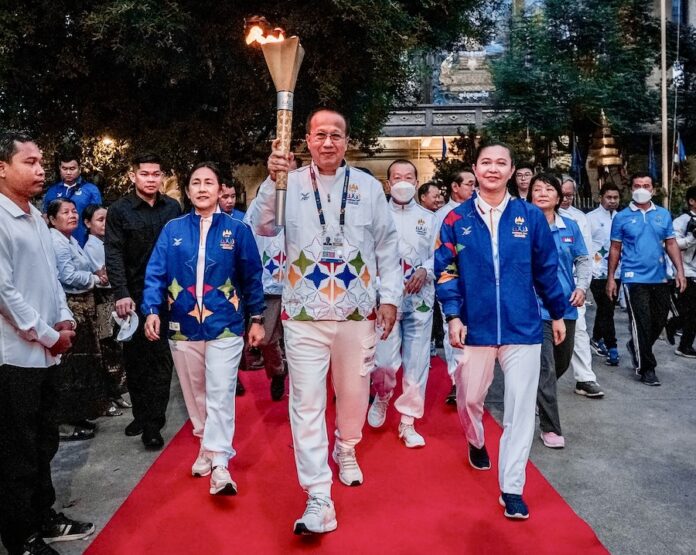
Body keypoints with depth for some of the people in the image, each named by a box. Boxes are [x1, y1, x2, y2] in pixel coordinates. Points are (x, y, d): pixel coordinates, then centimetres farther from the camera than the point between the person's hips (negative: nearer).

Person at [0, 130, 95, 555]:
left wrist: (65, 320, 4)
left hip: (46, 353, 8)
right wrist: (49, 335, -12)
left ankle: (44, 518, 35)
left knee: (44, 444, 19)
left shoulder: (36, 217, 11)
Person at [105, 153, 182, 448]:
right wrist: (121, 293, -18)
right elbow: (114, 254, -7)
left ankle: (153, 424, 6)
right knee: (135, 358, 9)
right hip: (133, 296, -1)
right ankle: (141, 415, 25)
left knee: (161, 358, 1)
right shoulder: (119, 210, 0)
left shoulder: (173, 208, 6)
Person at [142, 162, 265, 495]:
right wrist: (152, 310, -15)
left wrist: (256, 319, 2)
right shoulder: (172, 230, 3)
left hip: (224, 326, -3)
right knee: (195, 393, 15)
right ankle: (207, 446, 33)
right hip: (183, 326, 3)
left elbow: (252, 277, 3)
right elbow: (155, 273, -1)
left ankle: (219, 463, -3)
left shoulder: (237, 230, 0)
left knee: (220, 395, -7)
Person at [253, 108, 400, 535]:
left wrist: (391, 297, 4)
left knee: (353, 394, 15)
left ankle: (346, 449, 46)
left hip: (358, 312, 1)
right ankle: (319, 500, 6)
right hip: (304, 314, -1)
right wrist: (273, 181, -25)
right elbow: (264, 227, -12)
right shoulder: (292, 183, 1)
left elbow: (387, 246, 8)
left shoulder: (369, 186, 4)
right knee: (307, 403, -2)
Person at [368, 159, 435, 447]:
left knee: (416, 362, 4)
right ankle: (382, 396, 26)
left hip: (420, 298, 2)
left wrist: (424, 271, -11)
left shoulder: (429, 218, 11)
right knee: (383, 361, -8)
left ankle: (408, 422, 18)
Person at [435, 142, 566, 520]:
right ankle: (476, 442, 49)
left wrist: (557, 313, 13)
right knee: (469, 397, 15)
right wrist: (453, 316, -9)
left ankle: (512, 488, 14)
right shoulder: (457, 219, 0)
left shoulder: (531, 216, 1)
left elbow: (546, 269, 8)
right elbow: (446, 271, 0)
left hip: (522, 327, 0)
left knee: (520, 407, 1)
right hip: (475, 328, 1)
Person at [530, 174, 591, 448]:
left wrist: (582, 286, -2)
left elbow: (583, 260, 13)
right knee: (545, 367, -7)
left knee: (562, 361, 18)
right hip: (536, 307, -5)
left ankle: (536, 391, 47)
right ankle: (550, 427, 5)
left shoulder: (570, 226, 6)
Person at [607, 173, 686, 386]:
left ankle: (636, 347, 38)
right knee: (641, 323, -3)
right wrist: (610, 278, -1)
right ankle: (646, 368, 9)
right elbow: (615, 249, 2)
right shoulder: (622, 217, 0)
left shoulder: (663, 214, 8)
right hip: (634, 279, -4)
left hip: (659, 278, 4)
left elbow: (671, 244, 9)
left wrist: (680, 270, -1)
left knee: (659, 321, 12)